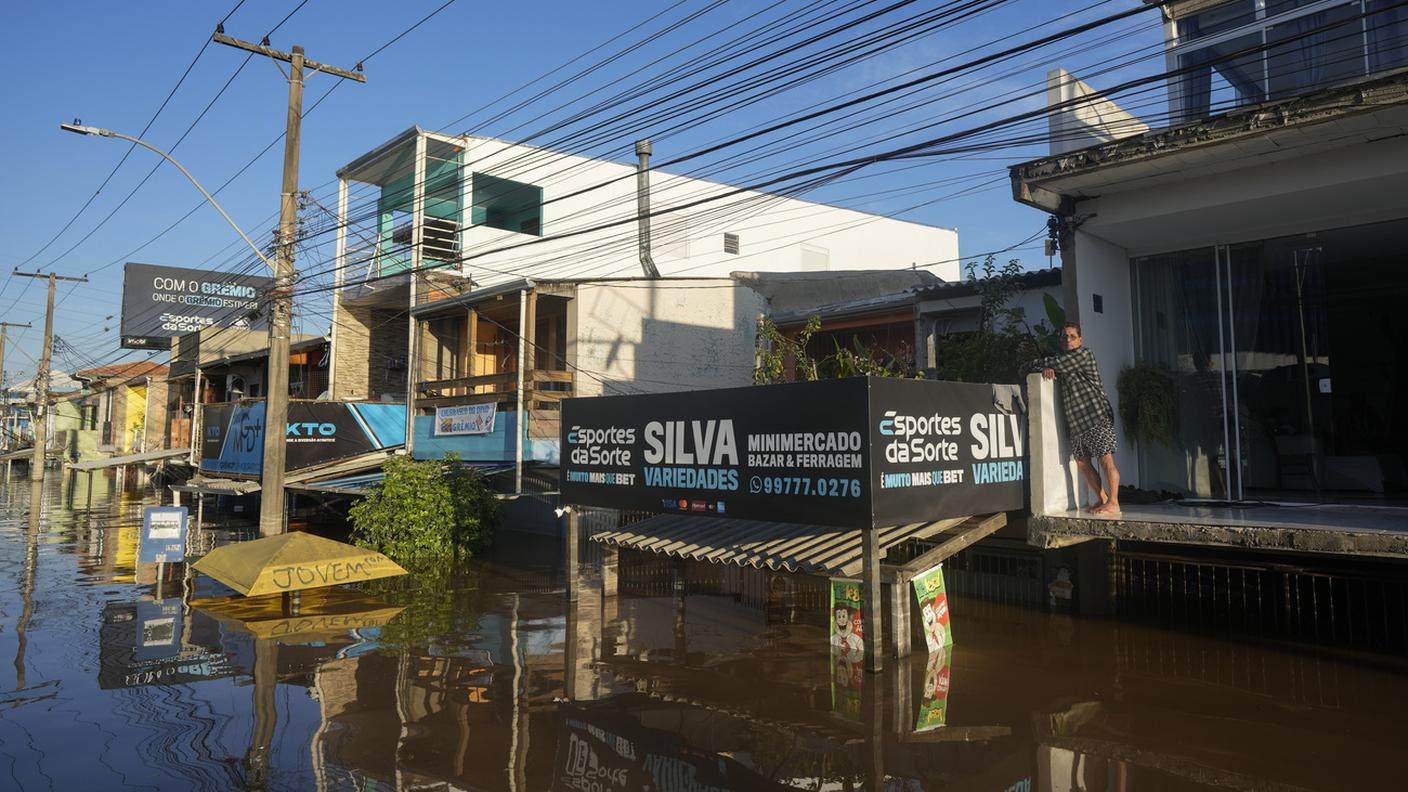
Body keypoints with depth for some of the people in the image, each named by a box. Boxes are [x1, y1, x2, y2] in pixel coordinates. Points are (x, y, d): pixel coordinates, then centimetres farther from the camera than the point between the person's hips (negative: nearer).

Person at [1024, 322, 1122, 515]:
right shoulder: (1063, 360, 20)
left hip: (1096, 416, -8)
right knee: (1082, 461, 8)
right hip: (1076, 421, 8)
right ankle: (1102, 500, 16)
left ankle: (1113, 503, -9)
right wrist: (1046, 368, -10)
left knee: (1105, 459, -9)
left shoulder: (1084, 353, -3)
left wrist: (1030, 366, 3)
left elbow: (1055, 363, -9)